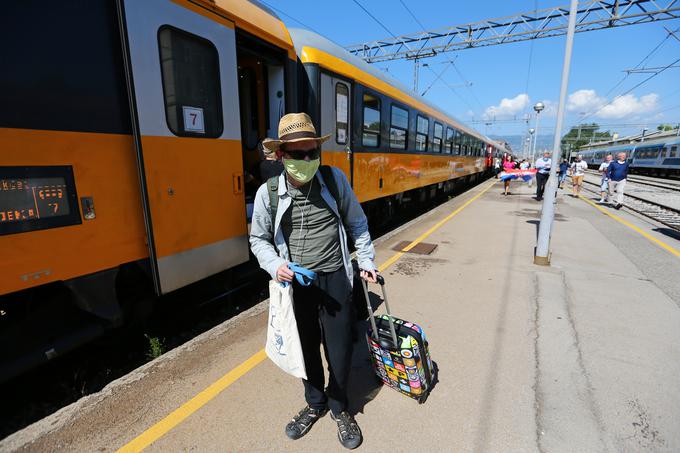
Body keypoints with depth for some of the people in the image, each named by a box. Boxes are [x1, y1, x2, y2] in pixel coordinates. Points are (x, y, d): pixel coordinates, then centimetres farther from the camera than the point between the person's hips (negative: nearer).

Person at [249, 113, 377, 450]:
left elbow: (357, 224, 7)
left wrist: (366, 261, 7)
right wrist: (275, 265, -11)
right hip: (294, 283, 1)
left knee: (339, 349, 10)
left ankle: (338, 408, 40)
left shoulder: (336, 180, -5)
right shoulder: (268, 193, -6)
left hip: (334, 279, 0)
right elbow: (259, 239, 7)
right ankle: (315, 403, 46)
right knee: (305, 348, 17)